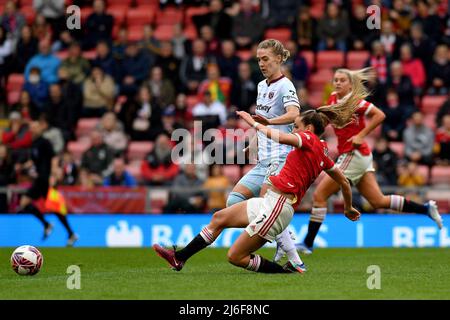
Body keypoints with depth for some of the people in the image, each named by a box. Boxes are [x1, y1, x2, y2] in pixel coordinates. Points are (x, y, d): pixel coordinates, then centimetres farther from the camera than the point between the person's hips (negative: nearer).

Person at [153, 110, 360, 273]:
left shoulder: (310, 139, -9)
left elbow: (281, 138, -28)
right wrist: (348, 208, 40)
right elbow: (343, 181, 24)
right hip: (270, 201, 10)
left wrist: (254, 123, -14)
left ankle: (288, 271, -1)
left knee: (235, 257, -7)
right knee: (219, 218, 14)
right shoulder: (322, 154, 15)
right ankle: (179, 258, 20)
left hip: (277, 206, -10)